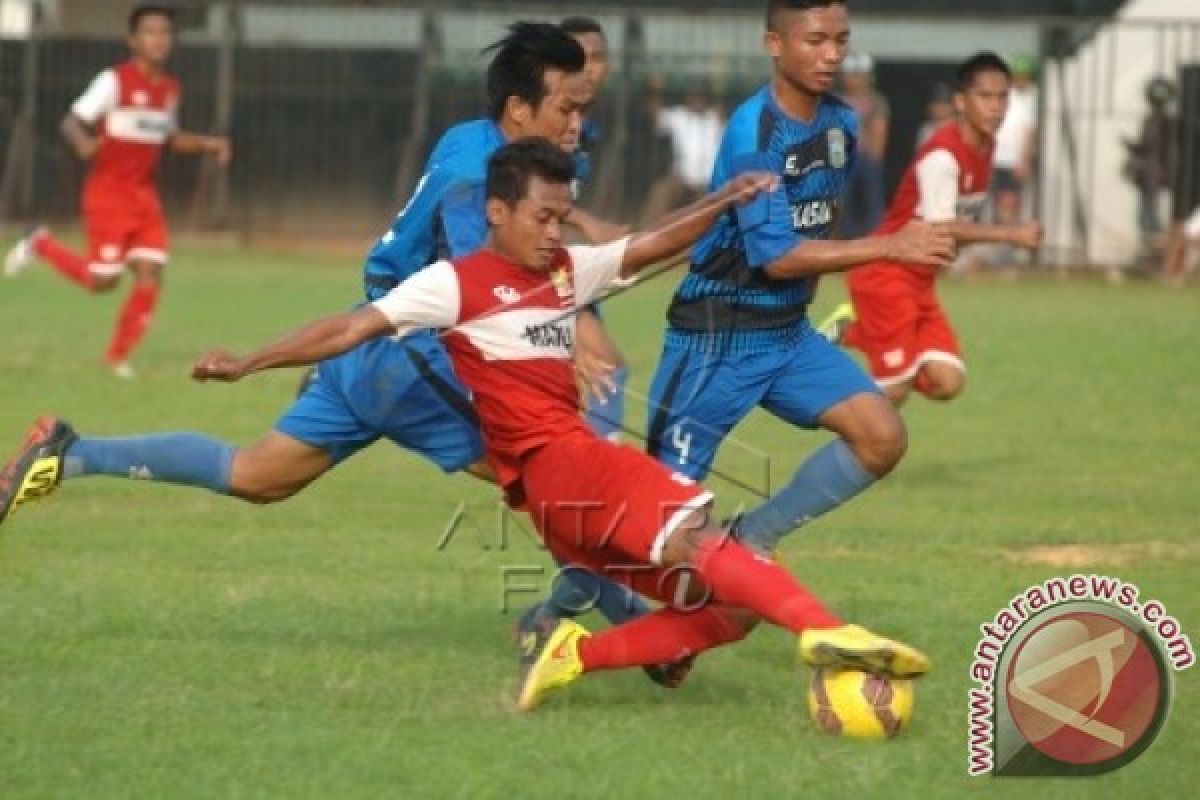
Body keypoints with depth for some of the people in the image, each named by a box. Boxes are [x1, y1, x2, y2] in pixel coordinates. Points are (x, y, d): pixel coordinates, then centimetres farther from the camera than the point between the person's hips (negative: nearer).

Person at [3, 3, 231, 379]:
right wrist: (83, 143, -38)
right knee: (103, 280, -7)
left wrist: (207, 144, 8)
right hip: (108, 194, -6)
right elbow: (72, 121, -16)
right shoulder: (115, 81, -13)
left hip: (144, 196, 6)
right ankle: (41, 245, 20)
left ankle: (118, 357, 10)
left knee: (150, 277, -5)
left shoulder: (170, 88, 8)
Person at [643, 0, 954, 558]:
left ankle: (751, 537, 7)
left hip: (790, 331, 7)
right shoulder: (753, 132, -21)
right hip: (718, 337, -7)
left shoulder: (841, 123, 3)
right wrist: (889, 246, -27)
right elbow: (777, 256, -25)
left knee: (882, 439, -9)